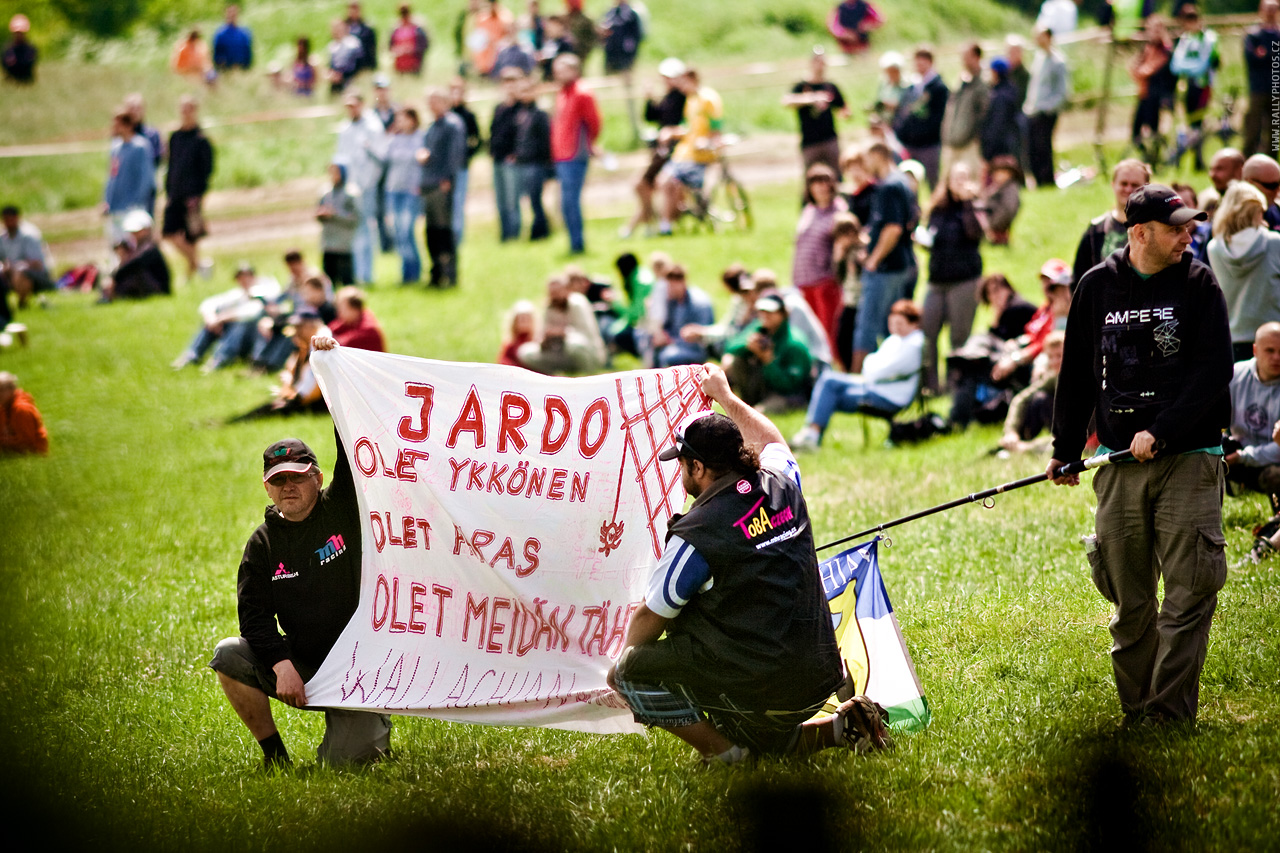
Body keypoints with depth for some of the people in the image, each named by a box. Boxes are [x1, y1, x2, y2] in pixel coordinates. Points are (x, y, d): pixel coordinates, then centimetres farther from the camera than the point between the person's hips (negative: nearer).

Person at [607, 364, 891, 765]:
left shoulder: (697, 533, -15)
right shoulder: (782, 487, 2)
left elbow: (650, 616, -2)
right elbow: (772, 441, 29)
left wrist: (622, 664, 17)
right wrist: (725, 396, 42)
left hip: (754, 686, -7)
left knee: (633, 670, 4)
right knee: (759, 741, 33)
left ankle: (719, 749, -2)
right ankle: (840, 727, 10)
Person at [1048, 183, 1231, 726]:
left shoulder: (1198, 284, 1)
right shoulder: (1097, 287, 8)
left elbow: (1214, 370, -7)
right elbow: (1077, 372, 17)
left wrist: (1160, 432, -16)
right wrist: (1065, 451, 15)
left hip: (1188, 457, -2)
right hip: (1120, 460, 3)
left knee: (1188, 591, -9)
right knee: (1128, 599, 5)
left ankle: (1170, 712, -6)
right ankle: (1136, 710, 14)